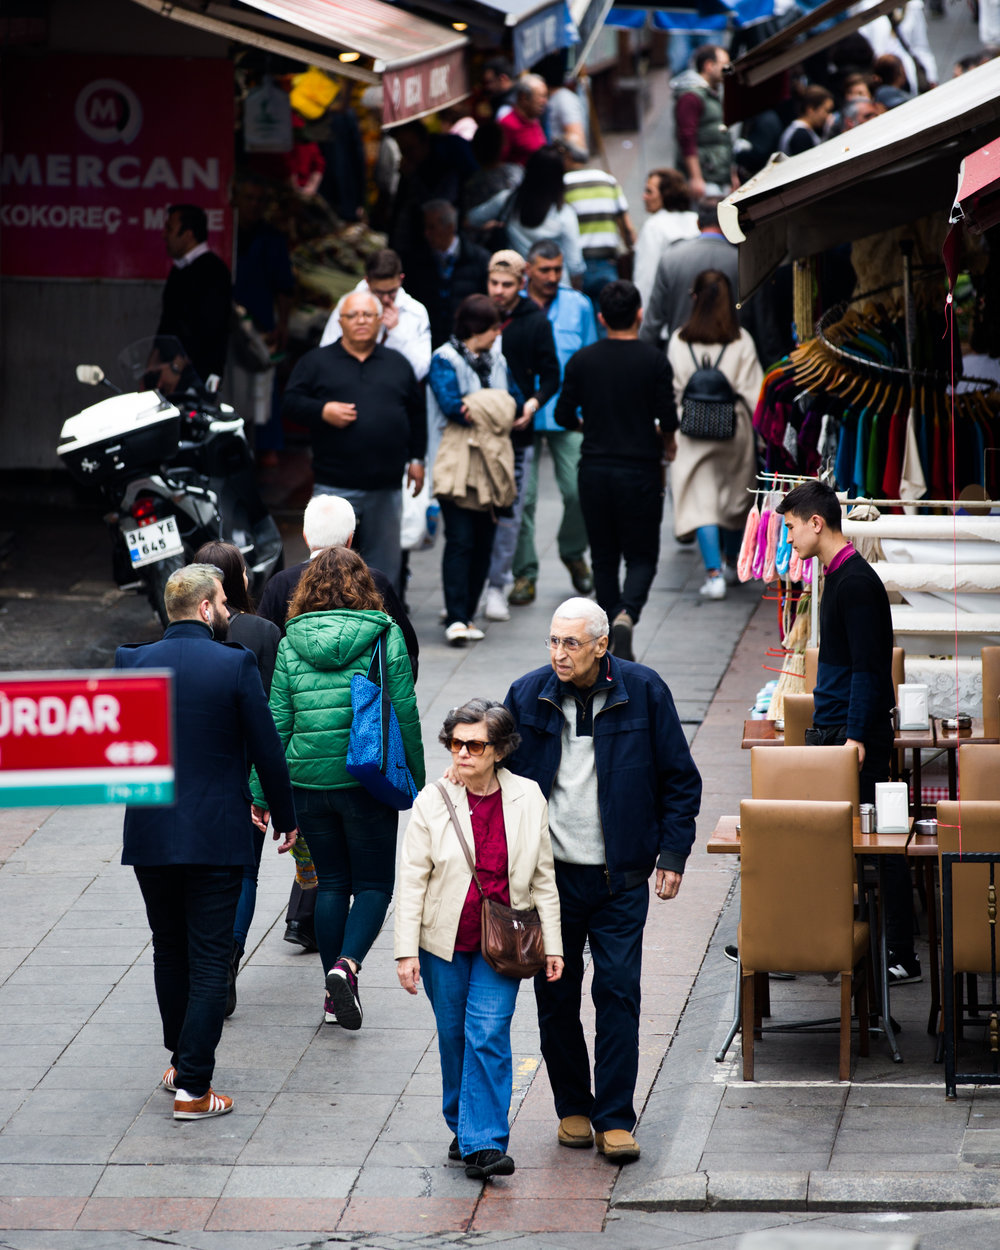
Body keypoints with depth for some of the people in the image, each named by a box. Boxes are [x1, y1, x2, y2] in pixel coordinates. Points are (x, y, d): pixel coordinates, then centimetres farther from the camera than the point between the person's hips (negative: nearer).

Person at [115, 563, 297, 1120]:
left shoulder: (132, 663, -2)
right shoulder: (235, 664, -11)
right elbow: (267, 750, -6)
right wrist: (286, 818, 8)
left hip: (150, 833, 4)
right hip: (216, 835, -4)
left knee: (169, 949, 20)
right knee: (210, 959, 1)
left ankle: (179, 1059, 33)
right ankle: (193, 1086, -3)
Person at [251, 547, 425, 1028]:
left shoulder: (291, 644, 2)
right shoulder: (385, 636, -4)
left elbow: (276, 721, 2)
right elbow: (405, 713, -4)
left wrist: (262, 792, 7)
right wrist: (414, 781, 5)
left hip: (309, 780, 3)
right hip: (368, 778, -2)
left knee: (331, 883, 14)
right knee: (374, 883, 6)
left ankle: (336, 995, 14)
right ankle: (347, 965, -18)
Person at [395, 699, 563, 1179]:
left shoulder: (527, 798, -3)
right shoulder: (432, 802, -6)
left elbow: (543, 878, 5)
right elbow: (412, 879, -3)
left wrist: (552, 944, 5)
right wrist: (406, 950, -8)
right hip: (445, 941, 1)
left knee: (488, 1036, -10)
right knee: (453, 1036, 10)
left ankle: (483, 1143, -9)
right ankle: (462, 1127, 28)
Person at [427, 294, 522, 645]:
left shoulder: (495, 359, 16)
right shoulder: (445, 360, -6)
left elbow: (515, 400, 7)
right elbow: (450, 405, -20)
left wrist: (477, 407, -11)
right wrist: (493, 409, -8)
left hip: (490, 463, 7)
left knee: (483, 541, 6)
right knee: (460, 540, -13)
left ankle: (464, 612, 15)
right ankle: (456, 619, -16)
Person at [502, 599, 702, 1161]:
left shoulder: (644, 692, -5)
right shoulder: (527, 695, -2)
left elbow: (679, 778, 3)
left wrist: (673, 855, -1)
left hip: (620, 877, -1)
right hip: (548, 872, 1)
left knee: (619, 992, -5)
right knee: (556, 994, 6)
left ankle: (616, 1120, -1)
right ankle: (573, 1108, 21)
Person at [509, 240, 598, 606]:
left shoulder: (579, 306, 7)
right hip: (523, 416, -1)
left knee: (579, 490, -8)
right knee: (522, 496, -5)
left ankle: (573, 553, 20)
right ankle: (524, 573, 5)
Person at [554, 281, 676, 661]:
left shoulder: (582, 361, 0)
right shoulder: (653, 361, -8)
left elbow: (564, 416, 3)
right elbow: (668, 419, -8)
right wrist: (666, 440, 15)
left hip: (594, 472, 2)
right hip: (640, 472, -2)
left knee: (604, 558, 13)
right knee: (641, 556, 6)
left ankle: (614, 646, 13)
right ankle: (627, 614, -23)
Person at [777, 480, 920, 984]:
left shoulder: (856, 582, -16)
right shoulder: (837, 576, 14)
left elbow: (867, 667, -20)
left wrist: (856, 736, -22)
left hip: (858, 733, -10)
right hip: (830, 730, 10)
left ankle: (902, 956, -2)